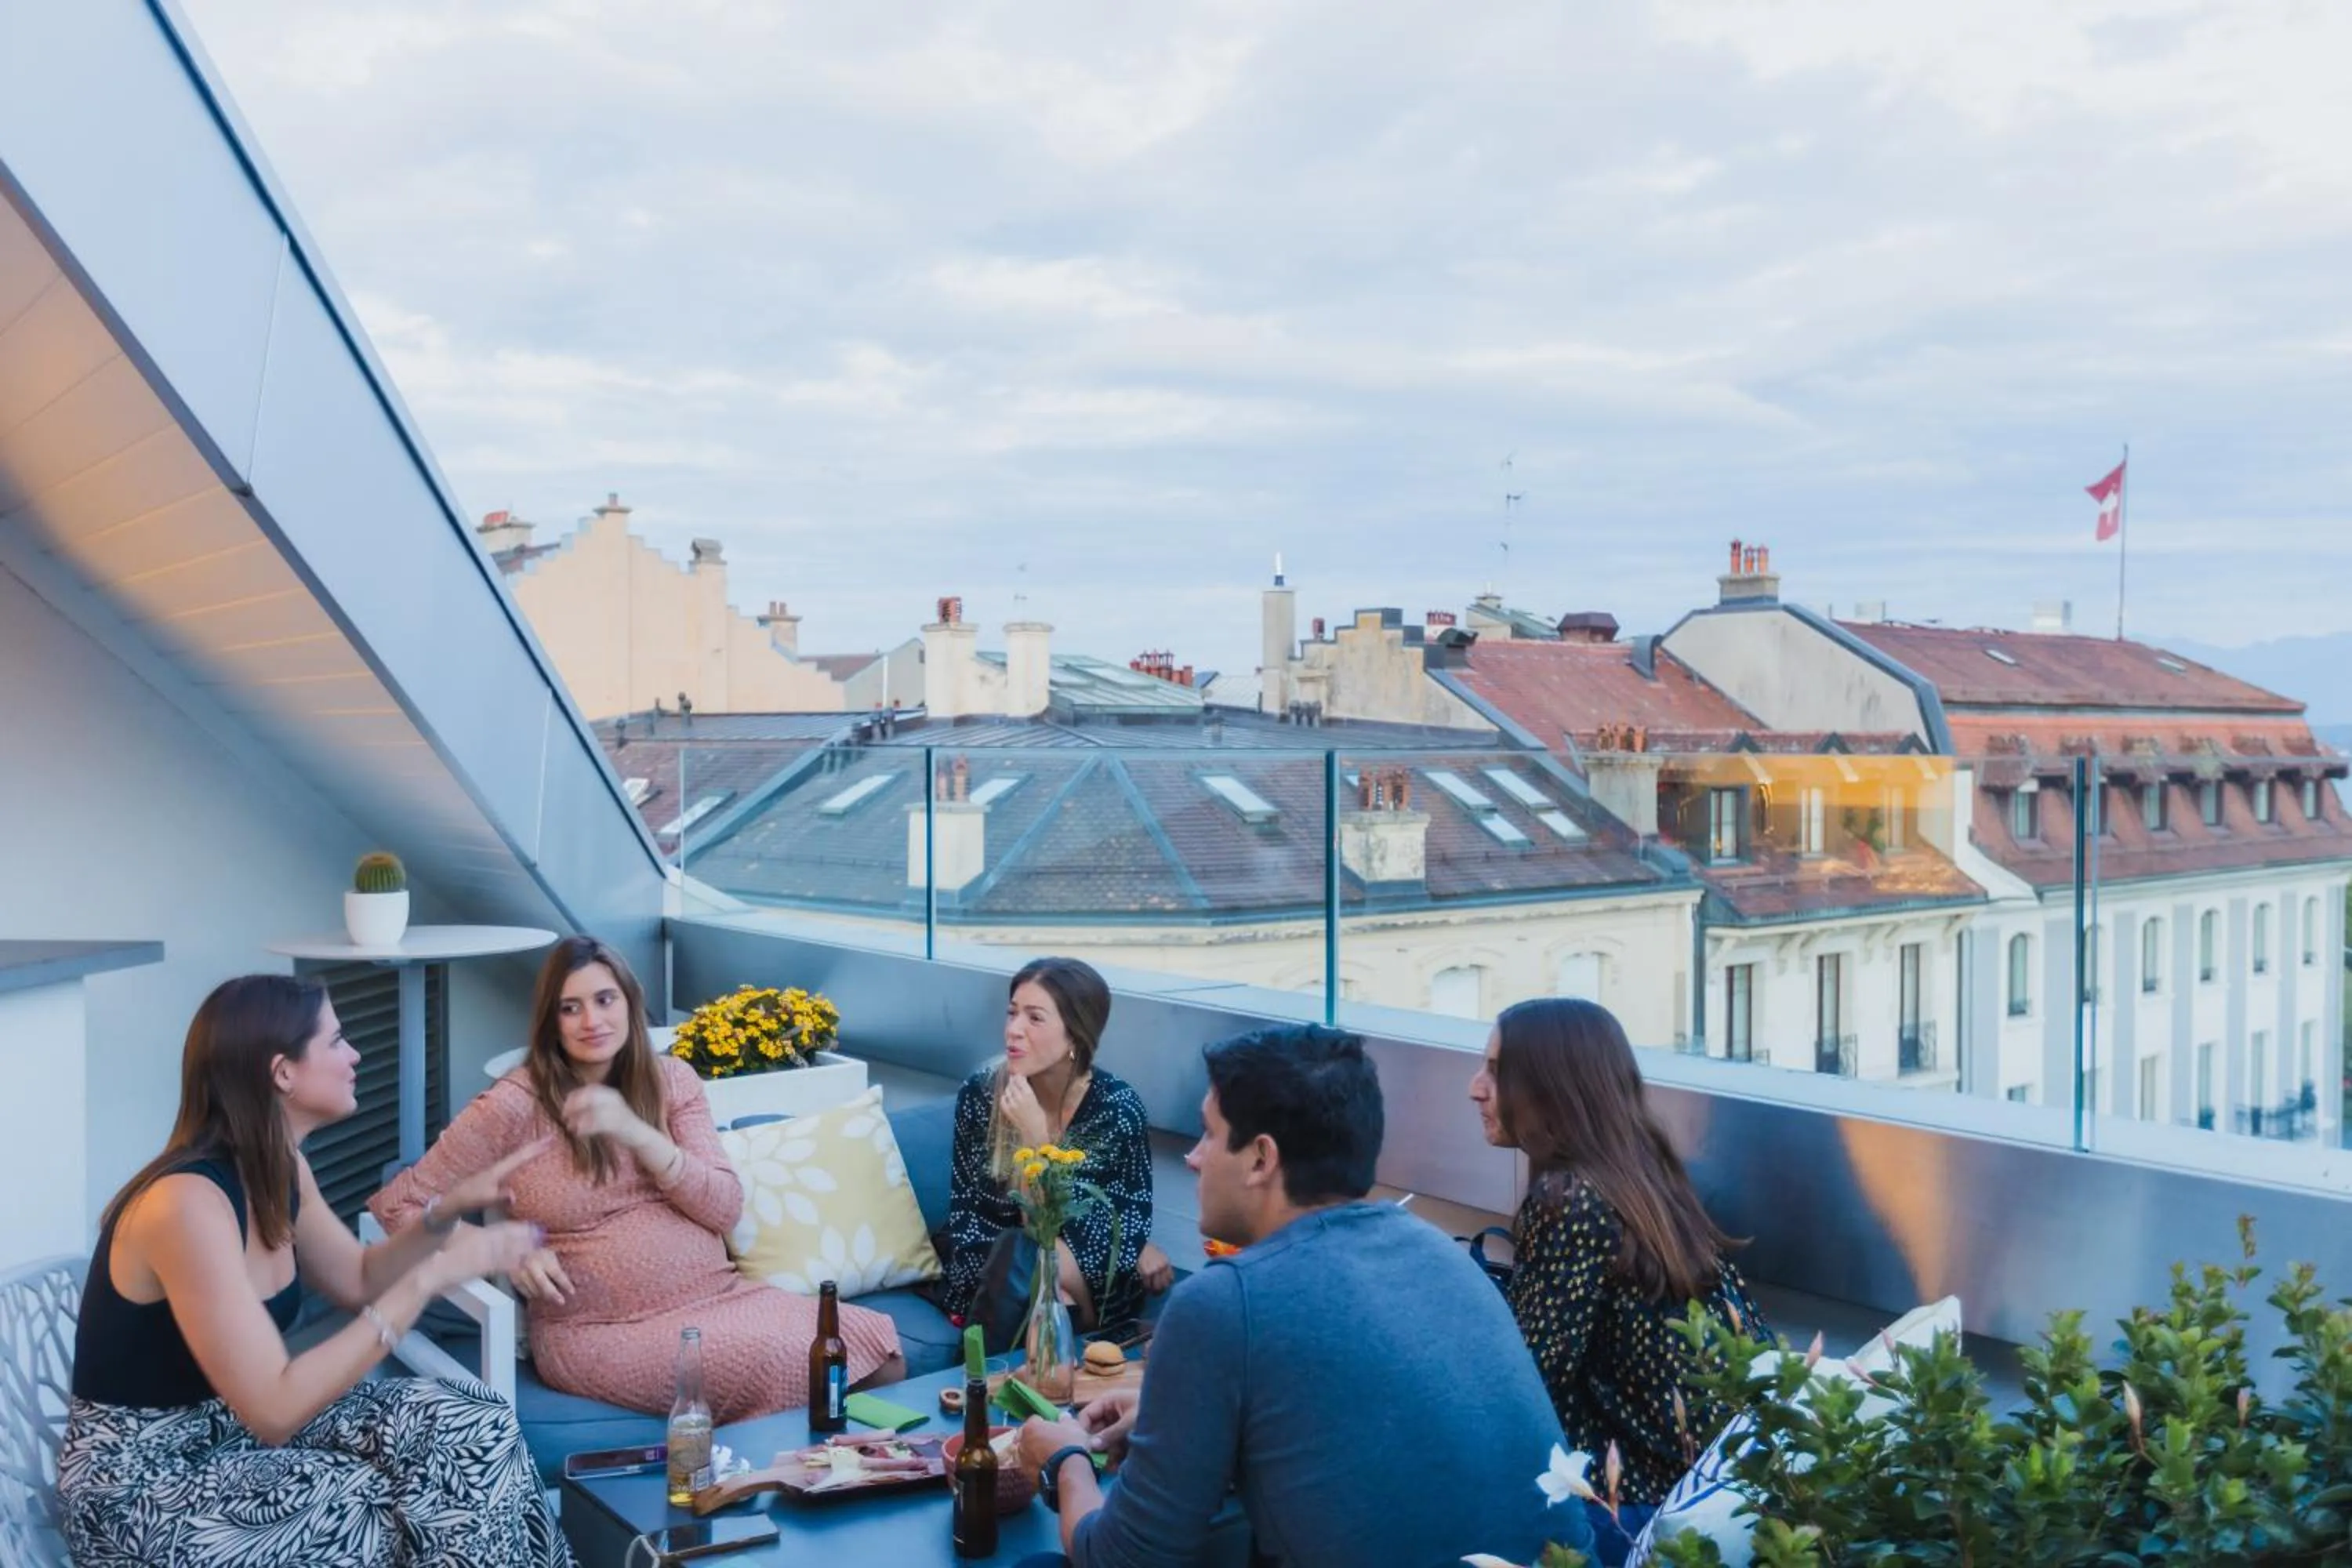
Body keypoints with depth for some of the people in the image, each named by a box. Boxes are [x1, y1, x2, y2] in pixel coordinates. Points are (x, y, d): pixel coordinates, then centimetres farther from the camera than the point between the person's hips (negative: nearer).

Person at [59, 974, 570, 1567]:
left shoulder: (280, 1170, 0)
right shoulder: (188, 1202, -27)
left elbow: (357, 1281, 16)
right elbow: (274, 1411, -30)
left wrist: (447, 1212, -2)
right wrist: (430, 1277, -29)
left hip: (235, 1426, 8)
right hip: (143, 1483, -8)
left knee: (473, 1427, -7)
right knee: (409, 1515, -16)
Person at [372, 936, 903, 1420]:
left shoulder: (671, 1080, 8)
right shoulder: (515, 1104, -3)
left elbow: (725, 1209, -1)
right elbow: (397, 1205, 2)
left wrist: (636, 1132, -16)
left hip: (718, 1297, 4)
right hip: (602, 1333, -4)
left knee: (878, 1353, -17)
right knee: (783, 1361, -29)